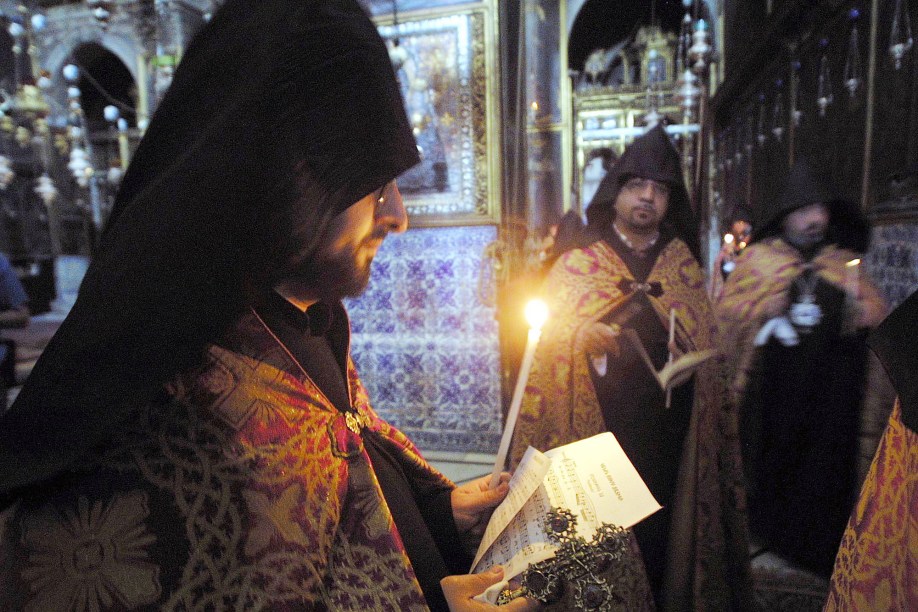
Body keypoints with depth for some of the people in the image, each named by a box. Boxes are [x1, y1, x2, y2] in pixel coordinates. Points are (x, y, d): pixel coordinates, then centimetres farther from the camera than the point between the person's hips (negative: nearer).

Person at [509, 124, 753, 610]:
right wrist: (582, 339, -18)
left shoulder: (684, 267, 10)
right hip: (597, 437, -2)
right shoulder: (575, 266, 2)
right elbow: (545, 349, 0)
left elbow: (706, 350, 12)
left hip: (668, 438, 3)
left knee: (661, 540, 9)